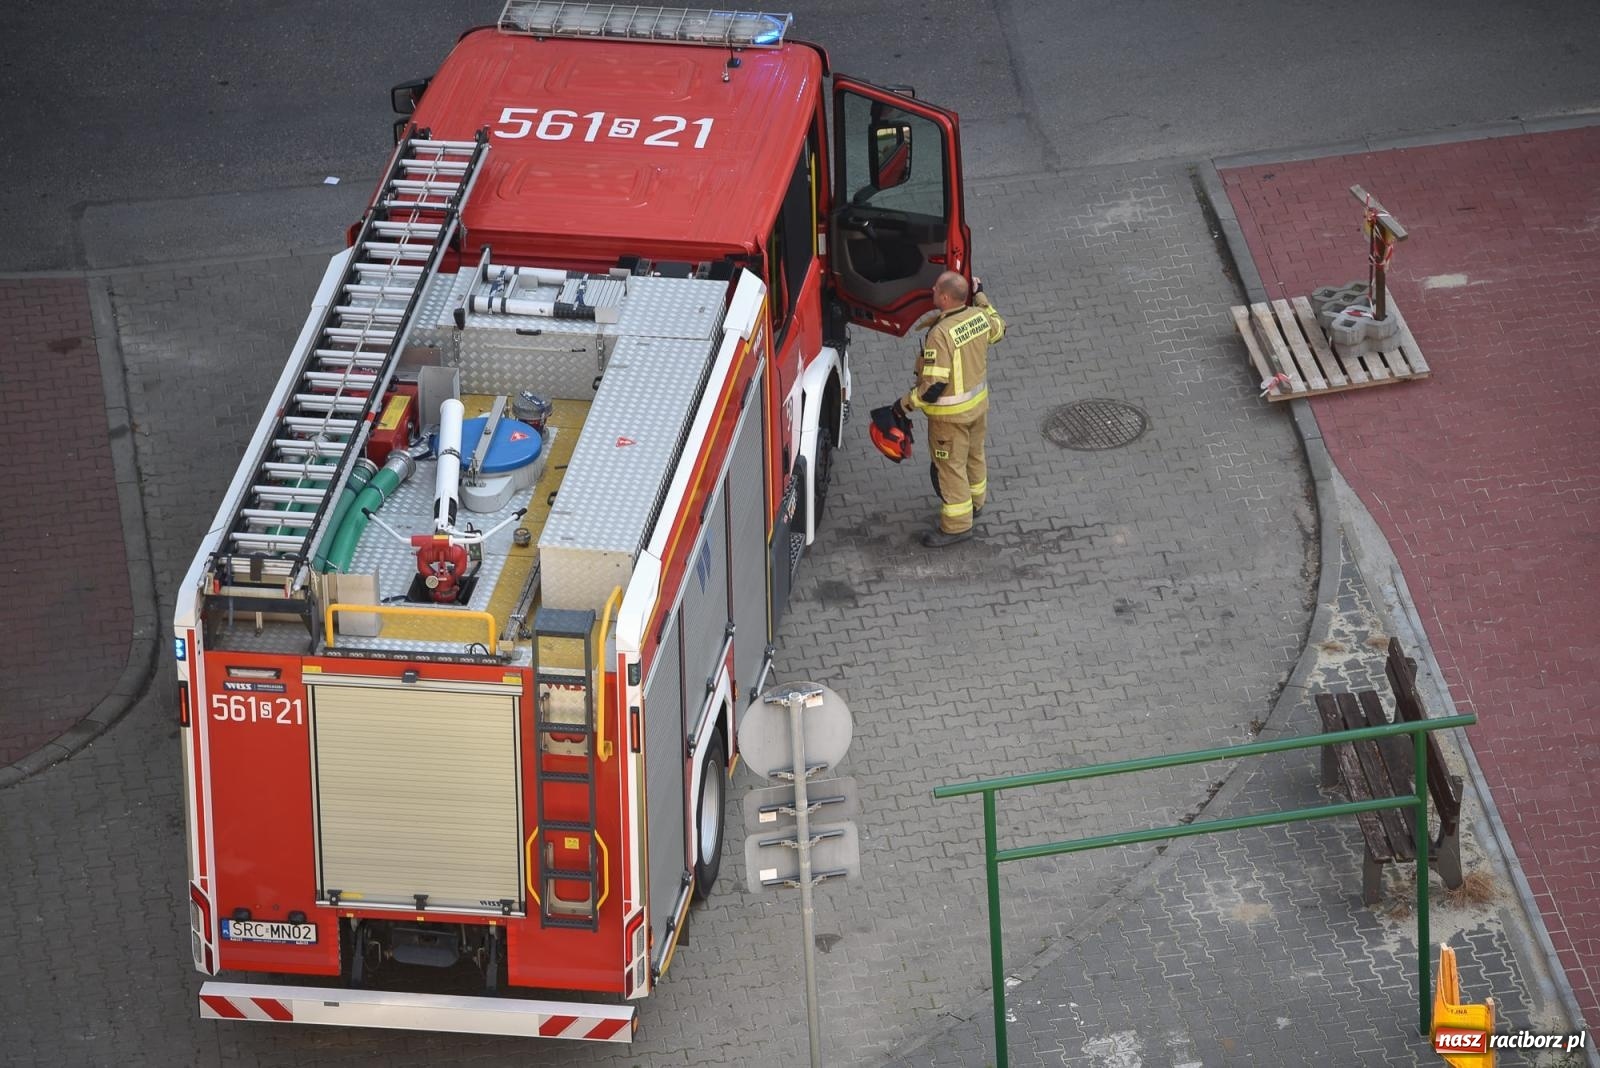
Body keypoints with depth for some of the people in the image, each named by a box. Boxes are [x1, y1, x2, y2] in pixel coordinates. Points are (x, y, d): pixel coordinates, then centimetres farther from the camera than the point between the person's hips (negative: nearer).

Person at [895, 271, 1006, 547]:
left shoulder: (941, 334, -33)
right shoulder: (979, 316, -11)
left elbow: (934, 386, -32)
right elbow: (998, 329, 15)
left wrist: (907, 403, -17)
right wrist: (980, 296, 22)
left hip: (951, 415, -8)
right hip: (979, 401, 8)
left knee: (950, 466, 9)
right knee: (973, 455, 27)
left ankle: (957, 525, 21)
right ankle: (974, 502, 49)